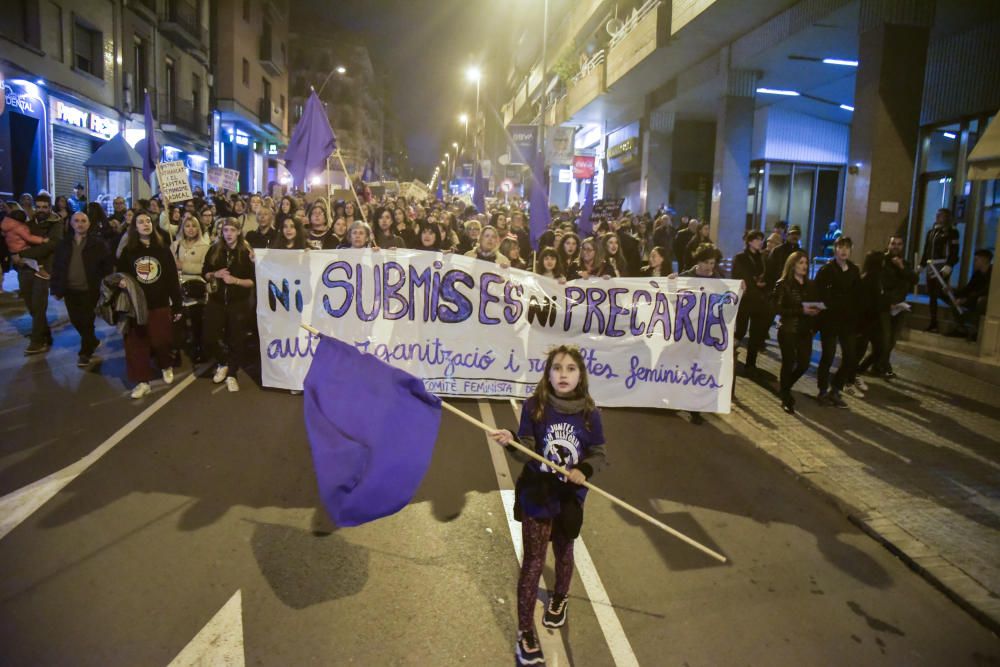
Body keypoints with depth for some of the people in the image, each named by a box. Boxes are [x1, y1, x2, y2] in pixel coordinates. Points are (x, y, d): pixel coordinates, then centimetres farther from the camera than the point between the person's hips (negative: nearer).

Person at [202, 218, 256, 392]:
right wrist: (215, 274, -10)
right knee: (210, 338, 1)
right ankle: (222, 363, 29)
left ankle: (231, 375, 20)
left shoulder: (246, 252, -5)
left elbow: (254, 280, -6)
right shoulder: (214, 250, 3)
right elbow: (204, 273, 10)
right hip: (216, 301, 3)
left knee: (237, 340, 4)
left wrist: (236, 280, -20)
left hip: (239, 303, -2)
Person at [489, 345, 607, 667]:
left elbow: (599, 454, -1)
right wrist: (512, 442, -33)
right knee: (533, 561, 6)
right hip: (536, 495, -2)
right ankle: (525, 632, 20)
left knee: (564, 552, 24)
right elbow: (526, 452, -12)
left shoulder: (589, 413, -10)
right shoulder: (534, 407, -13)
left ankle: (559, 599, 53)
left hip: (570, 497, 2)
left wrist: (584, 470, -21)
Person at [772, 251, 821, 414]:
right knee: (789, 363, 0)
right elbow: (778, 308, -14)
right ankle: (786, 399, 16)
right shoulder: (783, 284, -6)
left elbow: (814, 304, 15)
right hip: (788, 330, -5)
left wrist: (815, 310, -6)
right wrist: (801, 310, -20)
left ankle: (784, 385, 30)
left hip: (805, 330, 5)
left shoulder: (810, 285, 10)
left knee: (804, 364, 1)